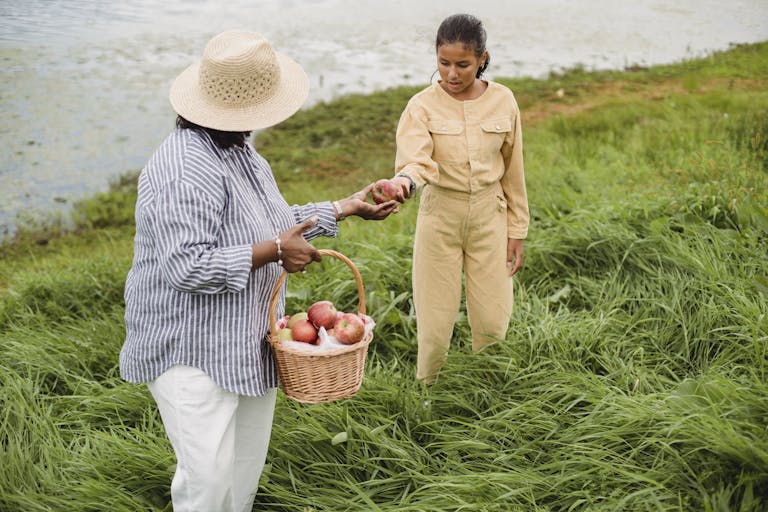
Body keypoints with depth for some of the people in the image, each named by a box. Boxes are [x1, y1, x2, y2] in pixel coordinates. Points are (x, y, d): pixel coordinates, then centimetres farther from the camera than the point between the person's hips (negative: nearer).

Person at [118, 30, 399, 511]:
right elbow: (186, 267, -30)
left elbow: (278, 221, 20)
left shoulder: (241, 153, 9)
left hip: (247, 343, 10)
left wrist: (348, 206, 20)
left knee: (247, 468, 18)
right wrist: (272, 252, -25)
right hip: (193, 351, -10)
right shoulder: (186, 170, -25)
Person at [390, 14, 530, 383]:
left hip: (489, 217, 2)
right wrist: (404, 182, -48)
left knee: (493, 321, 5)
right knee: (435, 323, 4)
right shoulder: (423, 106, -8)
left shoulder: (502, 101, -2)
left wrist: (516, 232, 6)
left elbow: (512, 171, 5)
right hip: (440, 217, -1)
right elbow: (415, 160, -24)